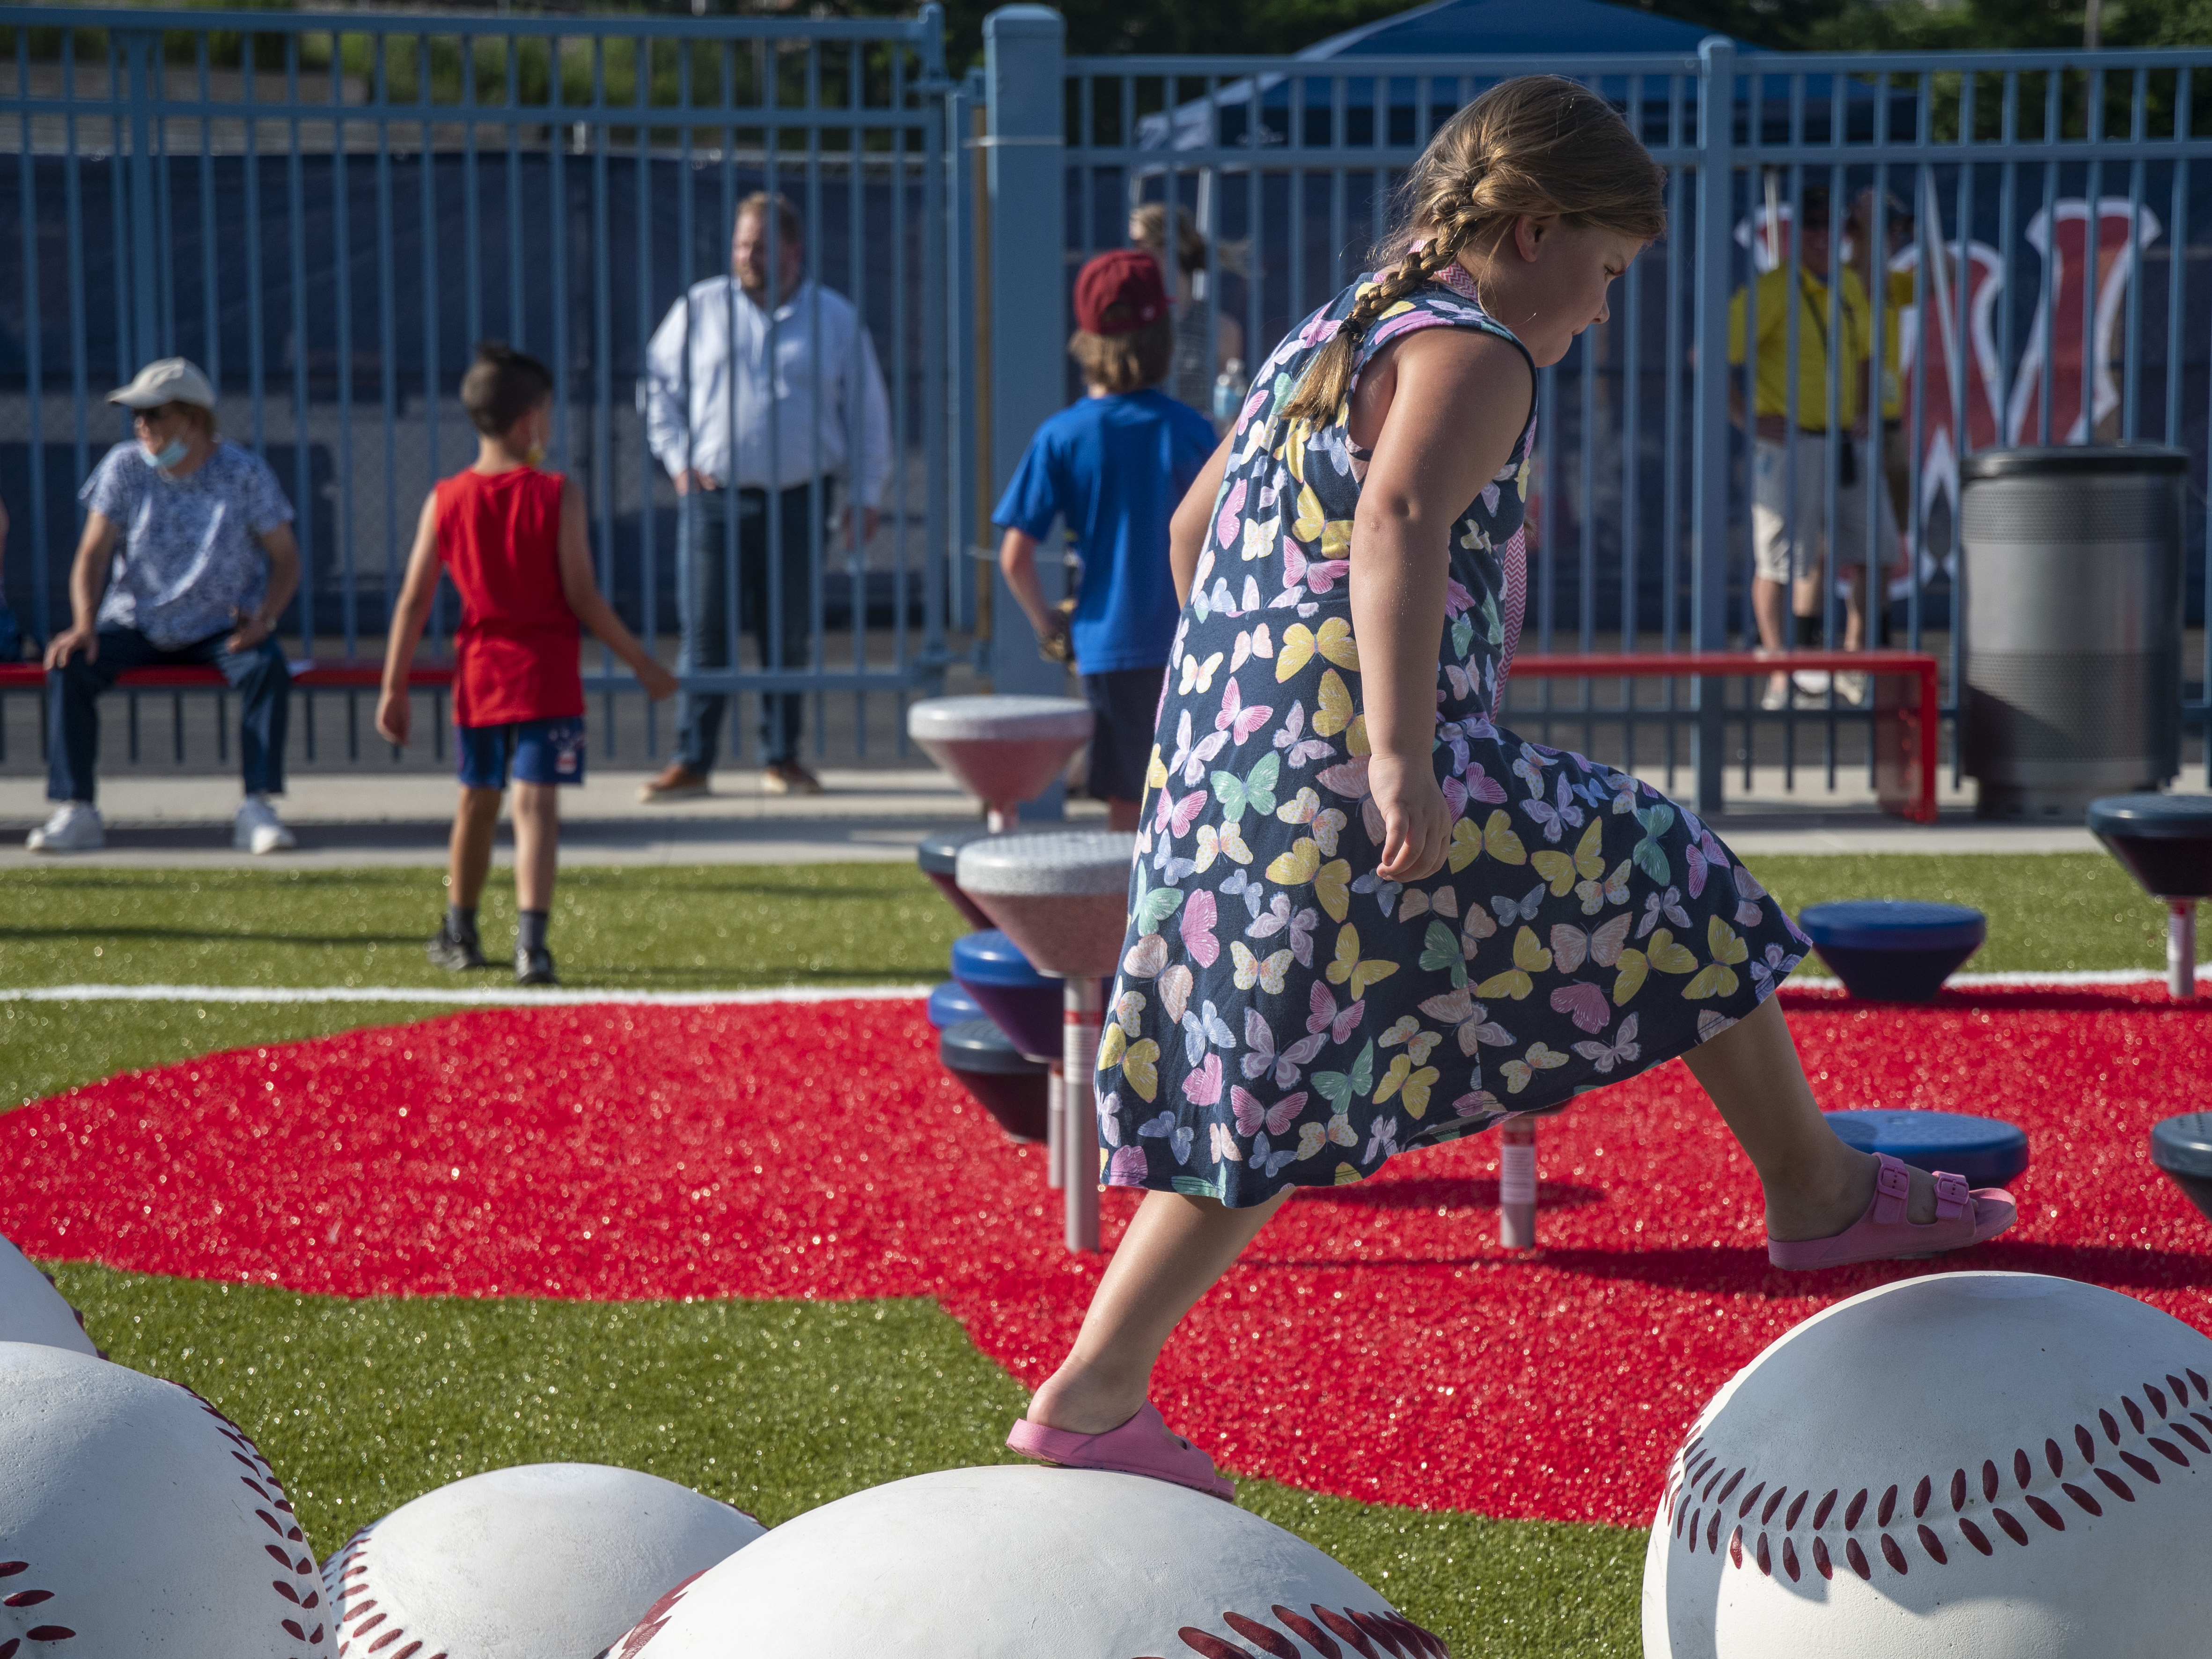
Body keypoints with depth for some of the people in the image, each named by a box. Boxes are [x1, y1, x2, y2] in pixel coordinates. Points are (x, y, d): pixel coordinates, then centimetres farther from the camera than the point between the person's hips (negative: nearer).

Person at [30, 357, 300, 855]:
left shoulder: (245, 474, -6)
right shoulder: (124, 467, -2)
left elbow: (286, 558, -4)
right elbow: (93, 553, -4)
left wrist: (264, 619, -22)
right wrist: (84, 624, -20)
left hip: (220, 628, -2)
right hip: (135, 625, 2)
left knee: (267, 669, -33)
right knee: (69, 667, -25)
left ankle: (257, 809, -28)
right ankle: (75, 811, -19)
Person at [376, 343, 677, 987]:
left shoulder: (446, 500, 0)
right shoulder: (558, 496, -9)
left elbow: (414, 601, 0)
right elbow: (581, 597, -10)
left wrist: (394, 687, 6)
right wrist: (642, 663, -1)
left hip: (479, 673, 4)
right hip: (547, 677, -4)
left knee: (477, 802, 19)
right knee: (536, 804, -7)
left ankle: (460, 934, 32)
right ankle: (531, 941, -20)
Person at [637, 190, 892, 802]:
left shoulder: (835, 317, 5)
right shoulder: (701, 307, 5)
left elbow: (868, 412, 10)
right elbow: (659, 381, 13)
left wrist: (865, 495, 5)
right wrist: (677, 459, 3)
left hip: (798, 501, 0)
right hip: (712, 495, 0)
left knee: (789, 636, 6)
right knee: (705, 633, -3)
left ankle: (782, 757, 17)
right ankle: (691, 762, 3)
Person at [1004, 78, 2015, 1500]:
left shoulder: (1325, 342, 21)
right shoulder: (1471, 355, -8)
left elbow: (1197, 525, 32)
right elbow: (1398, 520, -28)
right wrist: (1399, 758, -37)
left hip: (1217, 790, 9)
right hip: (1374, 800, -9)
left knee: (1269, 1112, 12)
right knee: (1681, 904, 10)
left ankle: (1092, 1395, 8)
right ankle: (1820, 1190, 25)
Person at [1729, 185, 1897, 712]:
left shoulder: (1850, 287, 12)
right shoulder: (1771, 290, -11)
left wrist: (1861, 414, 17)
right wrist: (1750, 420, -17)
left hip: (1843, 442, 7)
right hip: (1787, 443, -7)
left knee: (1865, 550, 7)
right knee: (1779, 560, -4)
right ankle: (1780, 676, 3)